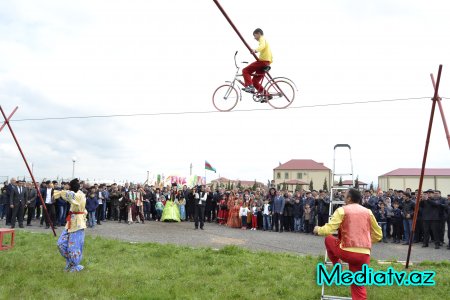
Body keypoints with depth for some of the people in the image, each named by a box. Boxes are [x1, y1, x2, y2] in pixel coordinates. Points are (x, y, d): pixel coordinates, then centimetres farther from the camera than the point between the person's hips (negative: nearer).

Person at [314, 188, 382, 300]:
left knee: (328, 239, 24)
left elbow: (328, 230, -10)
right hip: (364, 255, 4)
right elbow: (378, 235, 18)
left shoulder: (342, 210, -1)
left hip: (347, 252, -4)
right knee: (359, 286, 15)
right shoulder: (368, 212, 12)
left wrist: (318, 229, 11)